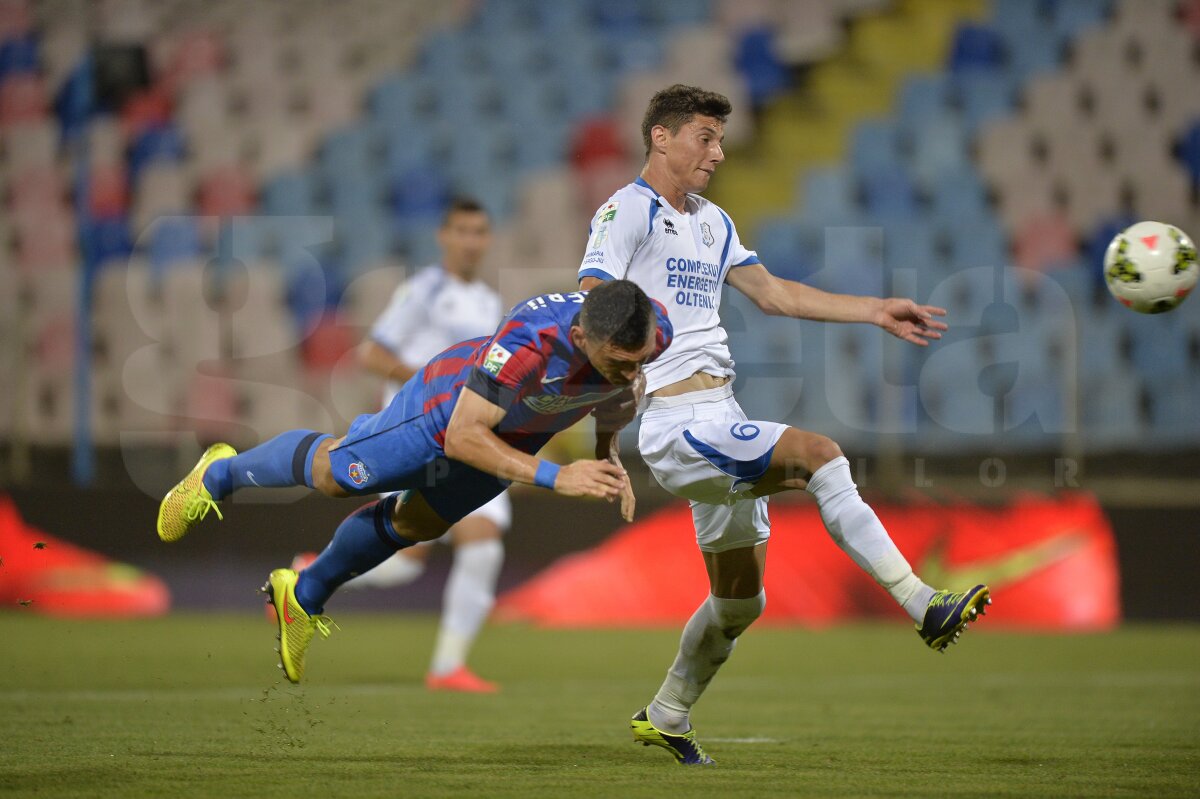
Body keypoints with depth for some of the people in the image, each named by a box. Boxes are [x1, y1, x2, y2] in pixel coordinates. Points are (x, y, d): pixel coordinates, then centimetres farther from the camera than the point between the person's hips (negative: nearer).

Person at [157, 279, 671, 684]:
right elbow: (462, 437, -44)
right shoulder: (529, 340, -50)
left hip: (519, 433, 6)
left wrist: (609, 456, -13)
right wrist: (555, 478, -52)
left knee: (414, 524, 26)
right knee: (332, 474, 18)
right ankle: (220, 475, 49)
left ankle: (305, 594, 53)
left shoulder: (653, 332, -31)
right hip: (450, 405, -6)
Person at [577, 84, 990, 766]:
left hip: (723, 425, 10)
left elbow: (773, 294, 26)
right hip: (678, 424, -9)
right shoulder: (628, 211, -5)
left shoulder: (711, 223, 22)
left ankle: (666, 718, 32)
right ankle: (924, 606, -33)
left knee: (740, 602, 14)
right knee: (817, 453, -28)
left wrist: (877, 313, 22)